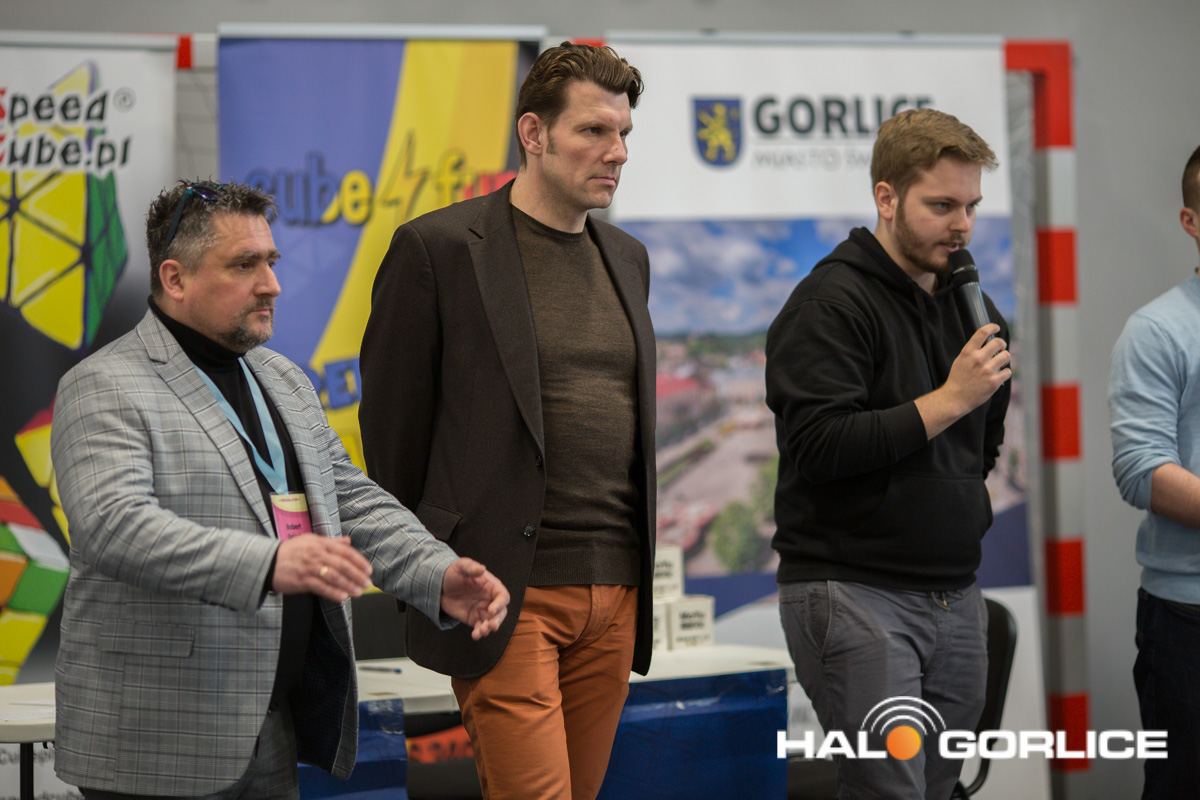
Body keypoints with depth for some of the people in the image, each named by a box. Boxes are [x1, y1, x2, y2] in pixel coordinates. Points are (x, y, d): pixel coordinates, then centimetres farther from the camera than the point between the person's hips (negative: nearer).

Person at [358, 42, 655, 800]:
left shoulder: (628, 257, 15)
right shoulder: (438, 247, -6)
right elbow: (392, 423, -2)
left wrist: (634, 570, 16)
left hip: (615, 591, 6)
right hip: (507, 593, -6)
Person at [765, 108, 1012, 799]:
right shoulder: (832, 303, -8)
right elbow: (818, 446, -19)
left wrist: (967, 508, 16)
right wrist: (948, 401, -18)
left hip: (956, 597, 7)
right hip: (853, 590, -7)